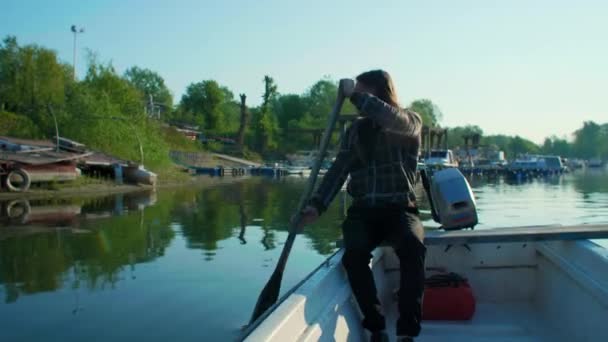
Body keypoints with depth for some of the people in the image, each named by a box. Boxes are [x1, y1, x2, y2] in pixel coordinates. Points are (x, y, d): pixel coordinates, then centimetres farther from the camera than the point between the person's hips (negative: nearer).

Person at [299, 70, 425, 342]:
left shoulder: (411, 122, 3)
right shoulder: (356, 129, 14)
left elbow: (392, 119, -23)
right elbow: (338, 170, 5)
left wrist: (355, 95, -16)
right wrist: (317, 205, -9)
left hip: (399, 209, -2)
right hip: (363, 210, 3)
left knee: (412, 247, -35)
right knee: (354, 253, -30)